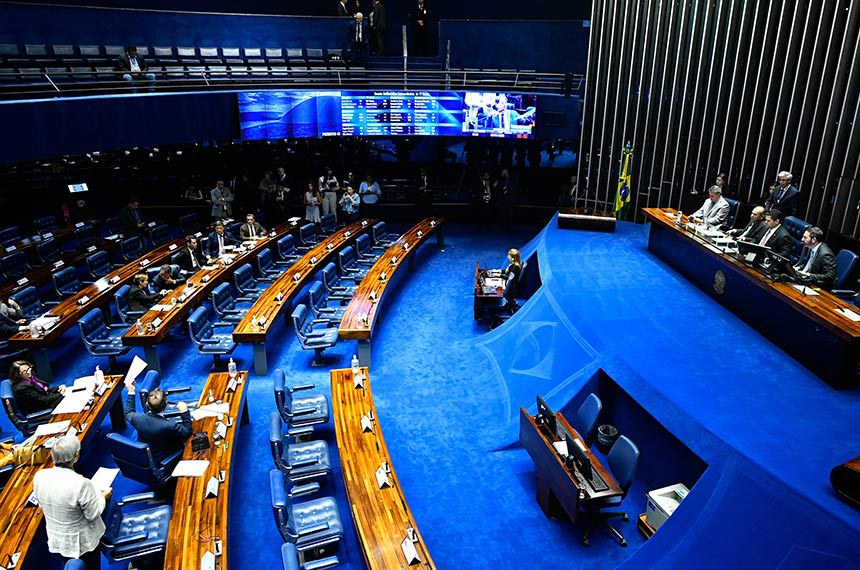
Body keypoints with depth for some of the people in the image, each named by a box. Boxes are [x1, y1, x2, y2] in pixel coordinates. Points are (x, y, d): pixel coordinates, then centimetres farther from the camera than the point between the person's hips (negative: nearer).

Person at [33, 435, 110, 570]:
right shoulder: (81, 484, -35)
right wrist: (102, 497, -4)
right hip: (82, 541, -5)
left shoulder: (39, 476, -19)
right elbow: (93, 514, -21)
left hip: (56, 539, 5)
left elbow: (42, 505, 0)